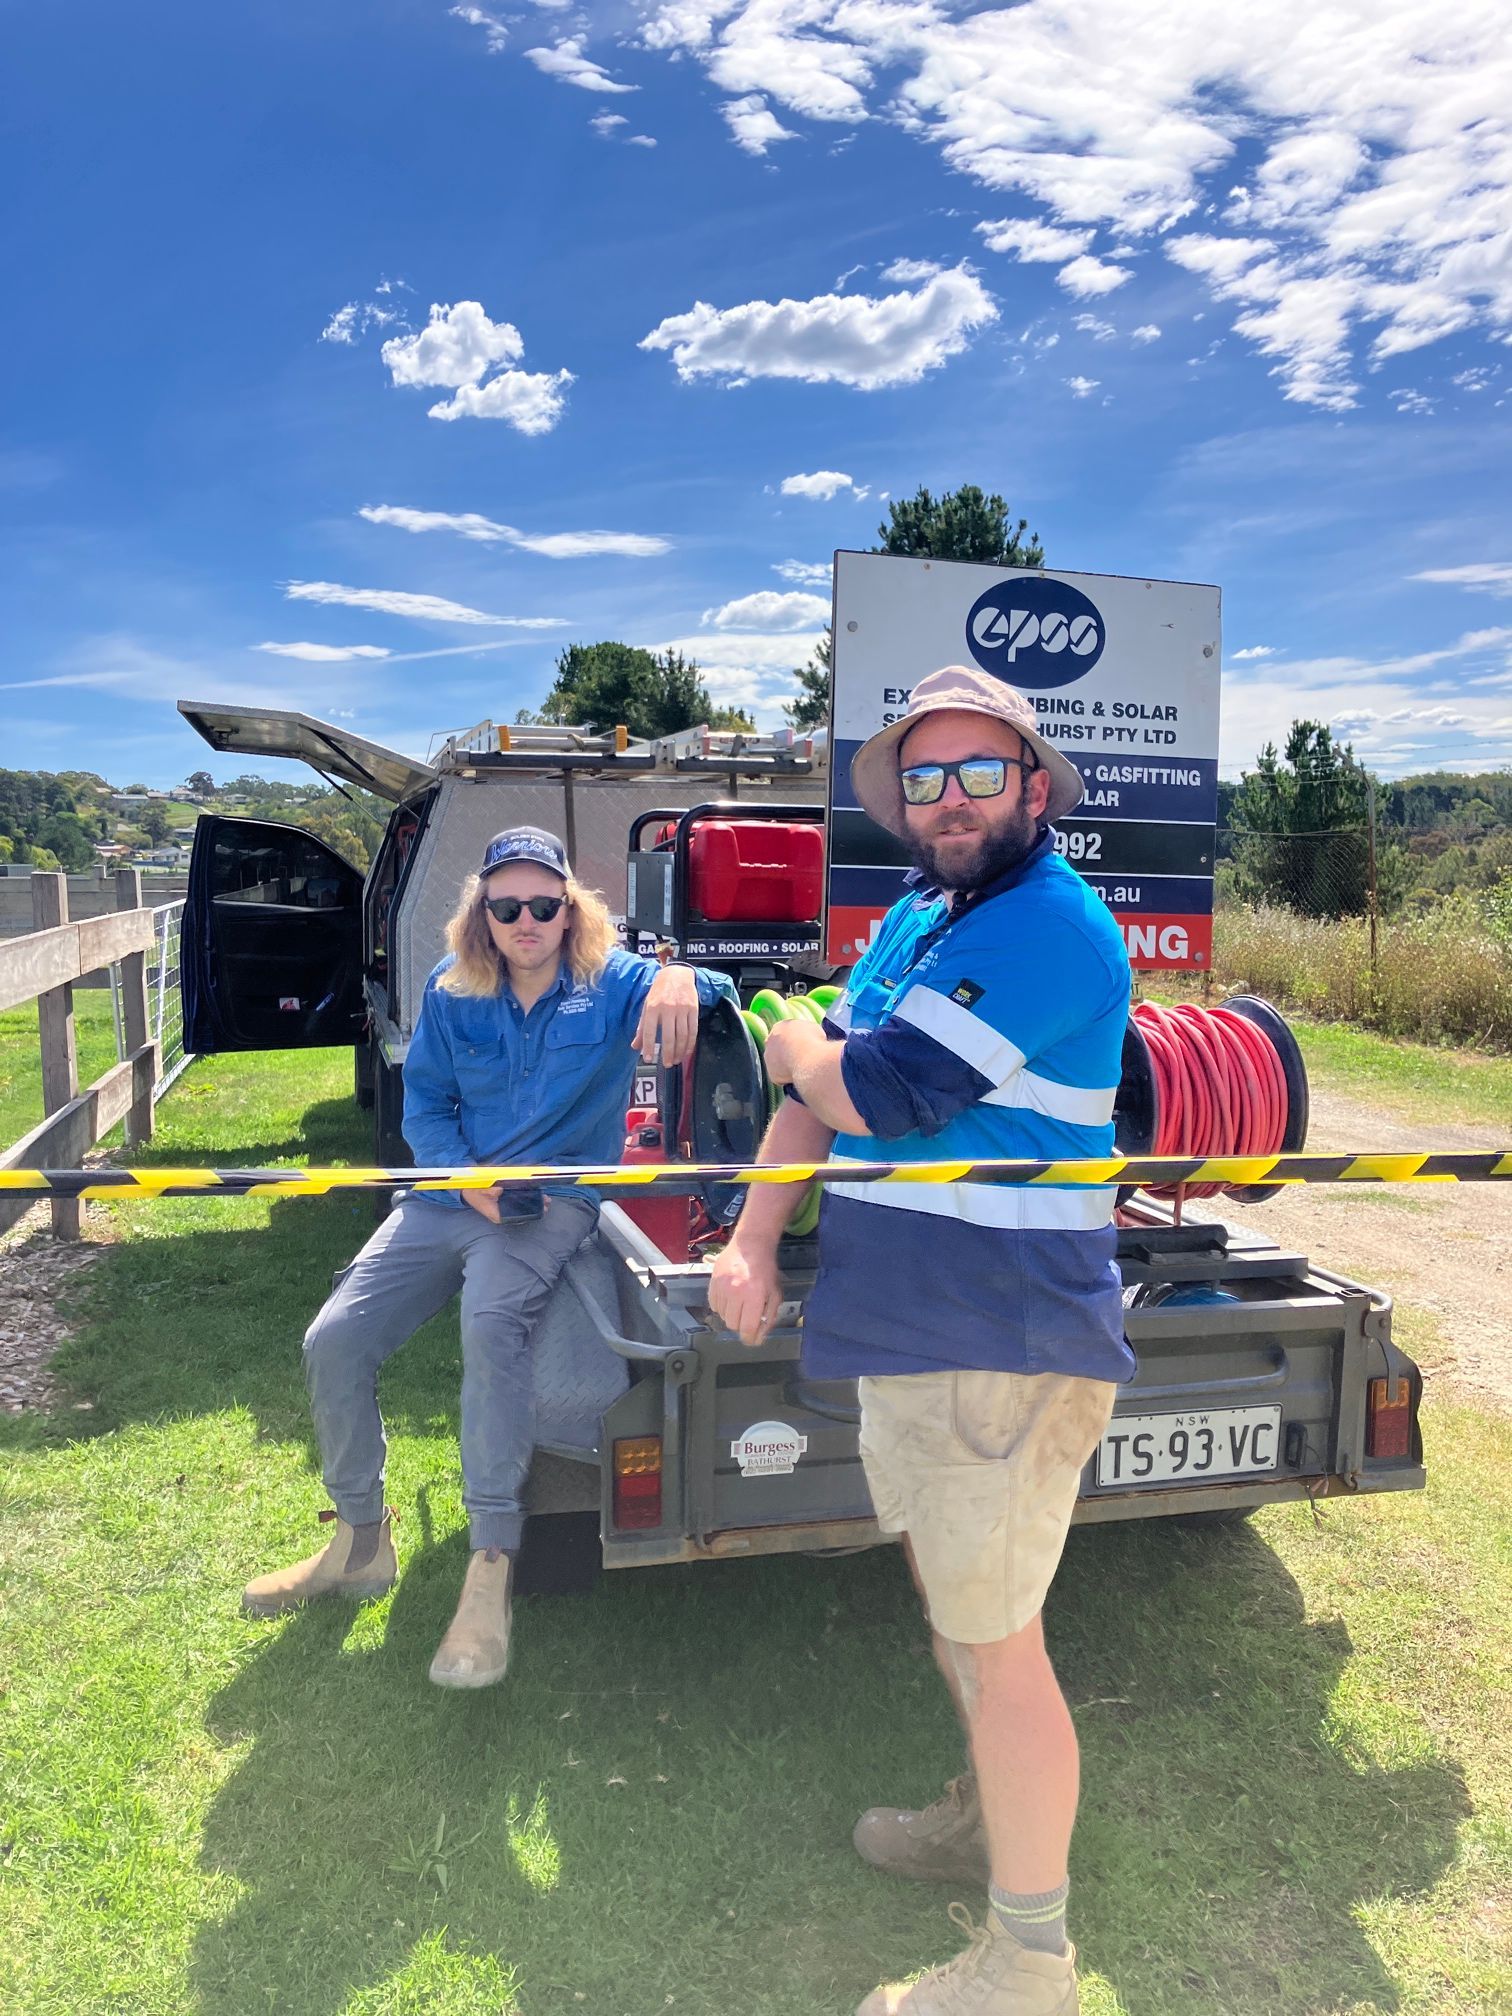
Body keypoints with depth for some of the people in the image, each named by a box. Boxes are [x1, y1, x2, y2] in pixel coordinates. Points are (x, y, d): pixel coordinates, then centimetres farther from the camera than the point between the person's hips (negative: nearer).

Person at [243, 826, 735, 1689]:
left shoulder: (613, 984, -4)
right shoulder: (452, 990, 6)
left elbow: (719, 990, -15)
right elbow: (424, 1102, 8)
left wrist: (680, 978, -40)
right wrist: (471, 1181, -10)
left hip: (554, 1202, -5)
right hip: (445, 1196, 5)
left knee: (492, 1320, -35)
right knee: (334, 1341, -6)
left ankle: (491, 1569, -26)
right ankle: (359, 1544, 16)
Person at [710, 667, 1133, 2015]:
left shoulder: (1049, 927, -19)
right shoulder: (916, 918, 12)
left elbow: (875, 1094, -23)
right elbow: (818, 1085, 10)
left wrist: (793, 1043, -1)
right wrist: (755, 1238, -2)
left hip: (1002, 1350, -9)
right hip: (905, 1333, 10)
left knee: (995, 1642, 3)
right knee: (946, 1598, 25)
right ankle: (989, 1818, 48)